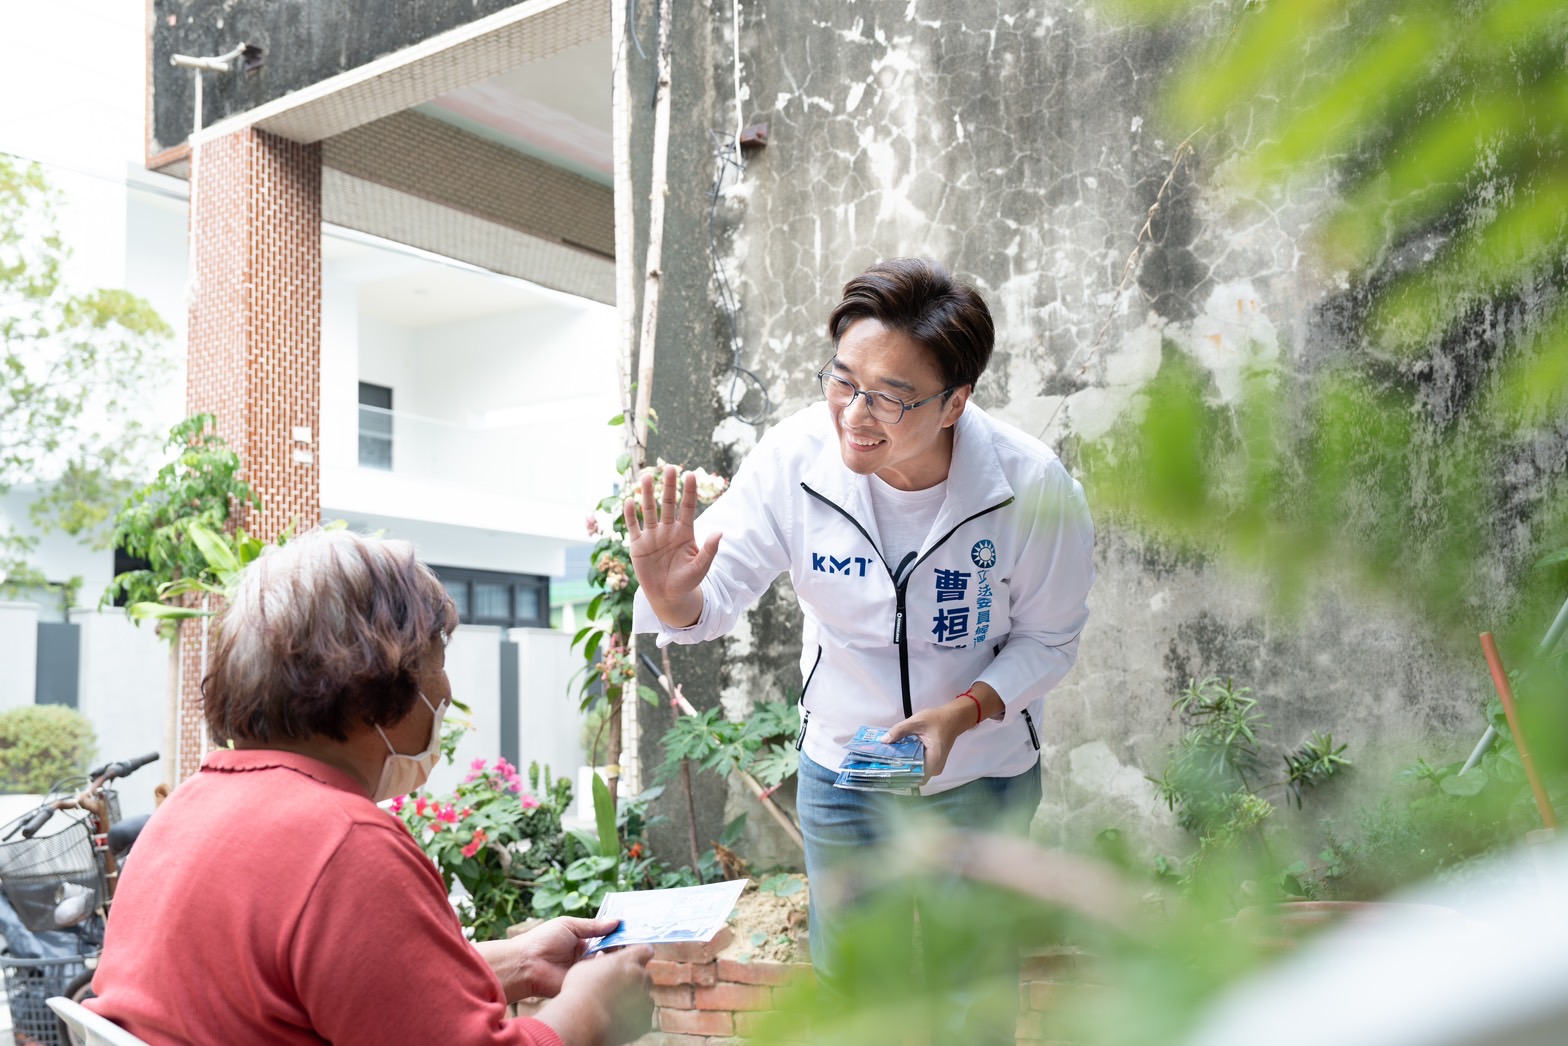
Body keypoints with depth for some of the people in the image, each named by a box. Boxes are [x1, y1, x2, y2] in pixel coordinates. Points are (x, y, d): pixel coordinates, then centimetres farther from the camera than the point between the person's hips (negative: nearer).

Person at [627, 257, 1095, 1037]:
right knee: (844, 978, 22)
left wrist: (964, 711, -28)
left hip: (983, 777, -1)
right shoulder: (795, 459, -24)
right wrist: (674, 598, -42)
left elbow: (1048, 640, -12)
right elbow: (720, 590, -18)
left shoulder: (1035, 490, -27)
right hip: (840, 769, 2)